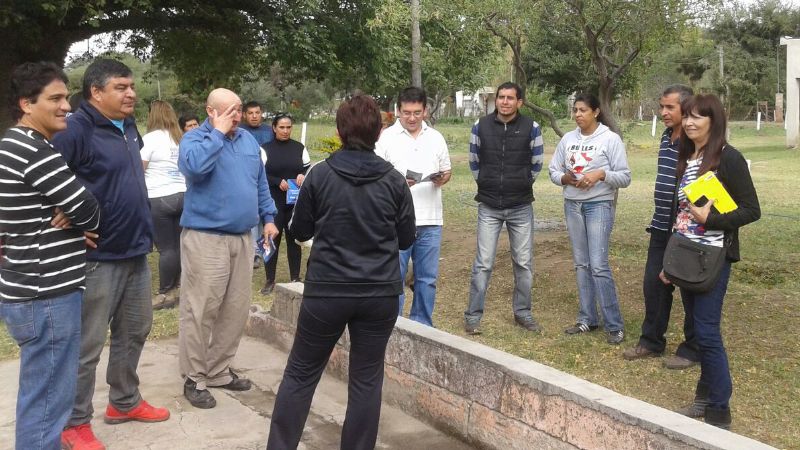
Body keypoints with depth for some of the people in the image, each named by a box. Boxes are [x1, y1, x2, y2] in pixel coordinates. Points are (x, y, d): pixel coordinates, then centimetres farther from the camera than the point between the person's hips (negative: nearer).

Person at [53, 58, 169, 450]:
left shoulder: (128, 127, 11)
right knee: (87, 343, 3)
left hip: (136, 252, 8)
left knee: (134, 330, 19)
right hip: (98, 256, -8)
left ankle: (124, 402, 35)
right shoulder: (76, 130, -16)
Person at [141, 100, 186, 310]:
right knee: (179, 245, 9)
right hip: (183, 196, 6)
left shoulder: (151, 138, -7)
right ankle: (176, 288, 15)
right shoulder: (182, 139, 10)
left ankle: (166, 294, 4)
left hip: (159, 199, -6)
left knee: (166, 247, -2)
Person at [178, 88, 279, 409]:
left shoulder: (248, 140, 14)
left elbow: (260, 182, 22)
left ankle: (219, 370, 23)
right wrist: (218, 133, -18)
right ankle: (194, 378, 7)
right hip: (205, 238, -7)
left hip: (242, 238, 7)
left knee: (236, 310, 11)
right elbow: (194, 166, -29)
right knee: (200, 311, -3)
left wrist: (268, 217, 15)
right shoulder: (195, 138, -6)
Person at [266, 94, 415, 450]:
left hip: (326, 291, -1)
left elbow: (300, 231, 5)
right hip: (380, 293, 1)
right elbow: (406, 238, 7)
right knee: (366, 379, 10)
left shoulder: (319, 175, -5)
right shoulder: (393, 180, -2)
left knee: (300, 374, 12)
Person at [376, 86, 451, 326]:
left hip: (430, 221, 4)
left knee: (427, 279, 9)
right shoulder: (386, 137, -1)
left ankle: (422, 326, 21)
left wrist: (442, 179, -6)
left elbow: (446, 171, 17)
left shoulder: (436, 138, 11)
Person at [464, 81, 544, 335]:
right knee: (483, 264, -1)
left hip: (521, 208, 1)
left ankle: (522, 313, 23)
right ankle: (473, 316, 7)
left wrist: (521, 186, 11)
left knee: (524, 263, 8)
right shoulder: (481, 126, -3)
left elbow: (536, 164, 7)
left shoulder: (531, 128, -4)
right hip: (489, 207, 0)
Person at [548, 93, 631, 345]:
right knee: (581, 264, 10)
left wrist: (601, 174, -21)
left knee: (598, 265, -11)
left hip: (599, 205, -5)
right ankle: (587, 319, 20)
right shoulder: (567, 139, 7)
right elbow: (553, 171, 10)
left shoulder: (611, 139, -5)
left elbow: (624, 177, -5)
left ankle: (614, 326, -3)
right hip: (572, 205, 5)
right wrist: (565, 178, -11)